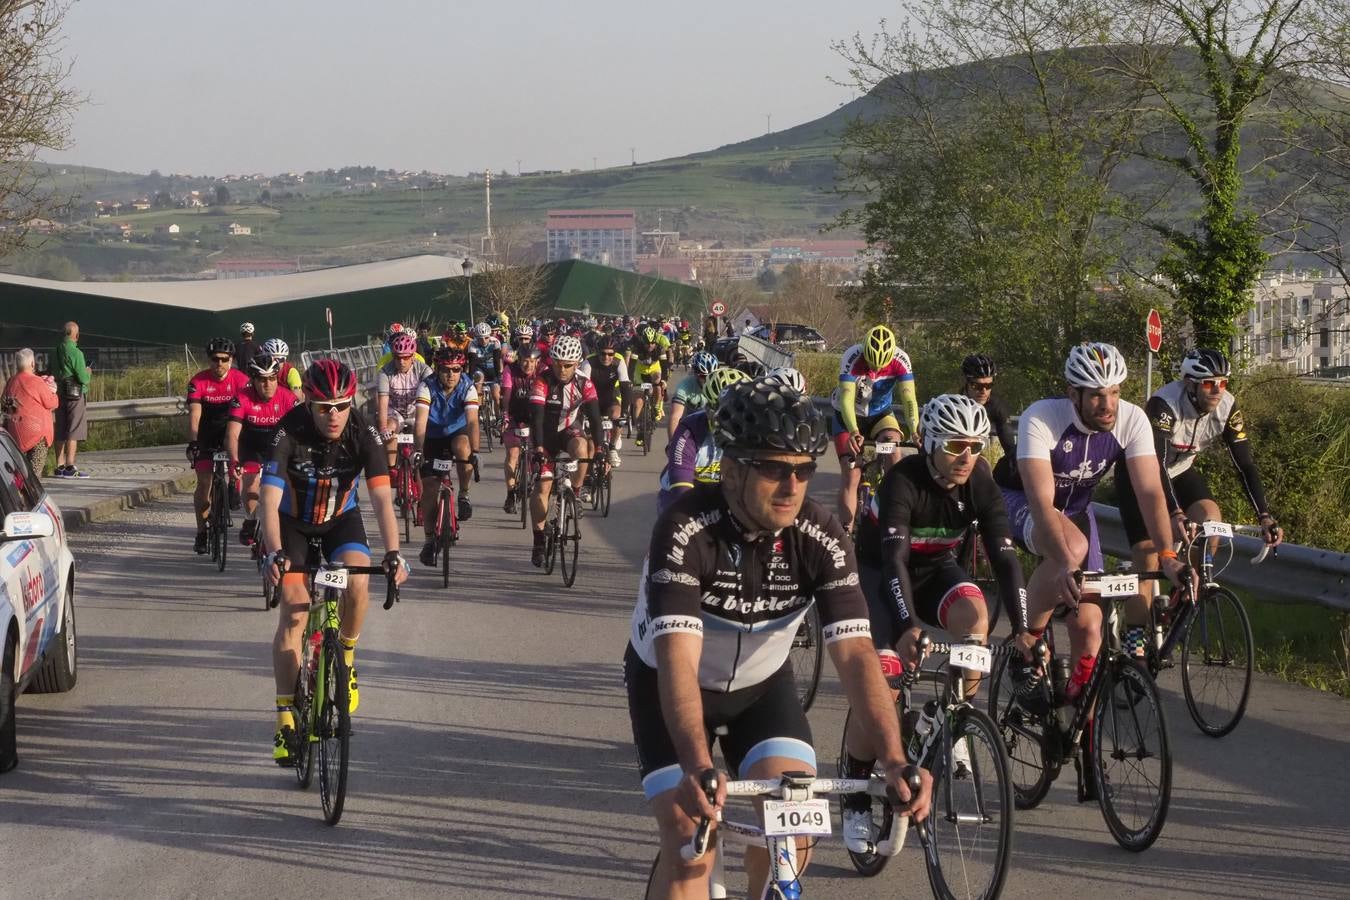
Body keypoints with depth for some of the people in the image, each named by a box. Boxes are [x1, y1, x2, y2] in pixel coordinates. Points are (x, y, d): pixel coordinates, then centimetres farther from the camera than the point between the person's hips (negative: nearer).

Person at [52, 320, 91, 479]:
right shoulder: (75, 353, -14)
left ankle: (60, 467, 11)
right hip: (74, 394, -8)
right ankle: (70, 468, -14)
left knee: (61, 432, 10)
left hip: (59, 393, 8)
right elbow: (83, 378, -17)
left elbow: (52, 374, 18)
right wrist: (87, 373, 7)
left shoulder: (56, 352, 11)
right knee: (73, 432, -8)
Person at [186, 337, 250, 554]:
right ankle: (201, 532, 3)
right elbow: (194, 415, -25)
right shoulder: (198, 381, -18)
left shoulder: (240, 380, -15)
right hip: (206, 436, -1)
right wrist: (192, 443, -37)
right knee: (204, 482, -7)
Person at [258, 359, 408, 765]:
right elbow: (269, 499, -36)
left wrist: (393, 554, -44)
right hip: (293, 522, -1)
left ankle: (346, 659, 1)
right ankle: (285, 717, -8)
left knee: (357, 582, -27)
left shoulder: (363, 435, -24)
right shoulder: (289, 434, -29)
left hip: (341, 519, 1)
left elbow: (382, 498, -30)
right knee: (294, 612, -14)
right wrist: (274, 553, -51)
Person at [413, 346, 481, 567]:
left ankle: (464, 496, -16)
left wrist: (474, 451, -47)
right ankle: (430, 539, 6)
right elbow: (421, 420, -33)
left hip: (457, 434, 0)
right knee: (429, 488, -8)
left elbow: (472, 421, -34)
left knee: (463, 447, -36)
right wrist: (417, 450, -46)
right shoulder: (427, 387, -23)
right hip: (432, 438, 0)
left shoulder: (467, 388, -22)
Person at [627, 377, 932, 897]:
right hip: (669, 686, -3)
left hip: (760, 685, 3)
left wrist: (894, 760, -43)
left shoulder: (821, 538, -23)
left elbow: (854, 652, -29)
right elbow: (678, 660, -42)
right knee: (690, 847, -17)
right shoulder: (685, 531, -33)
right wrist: (699, 769, -56)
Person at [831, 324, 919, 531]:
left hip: (880, 413, 2)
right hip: (849, 416, -2)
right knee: (851, 474, -11)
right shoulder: (852, 358, -31)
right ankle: (846, 531, -11)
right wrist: (854, 433, -54)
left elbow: (909, 399, -29)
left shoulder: (900, 360, -25)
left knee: (893, 449, -27)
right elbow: (847, 398, -39)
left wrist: (914, 431, -46)